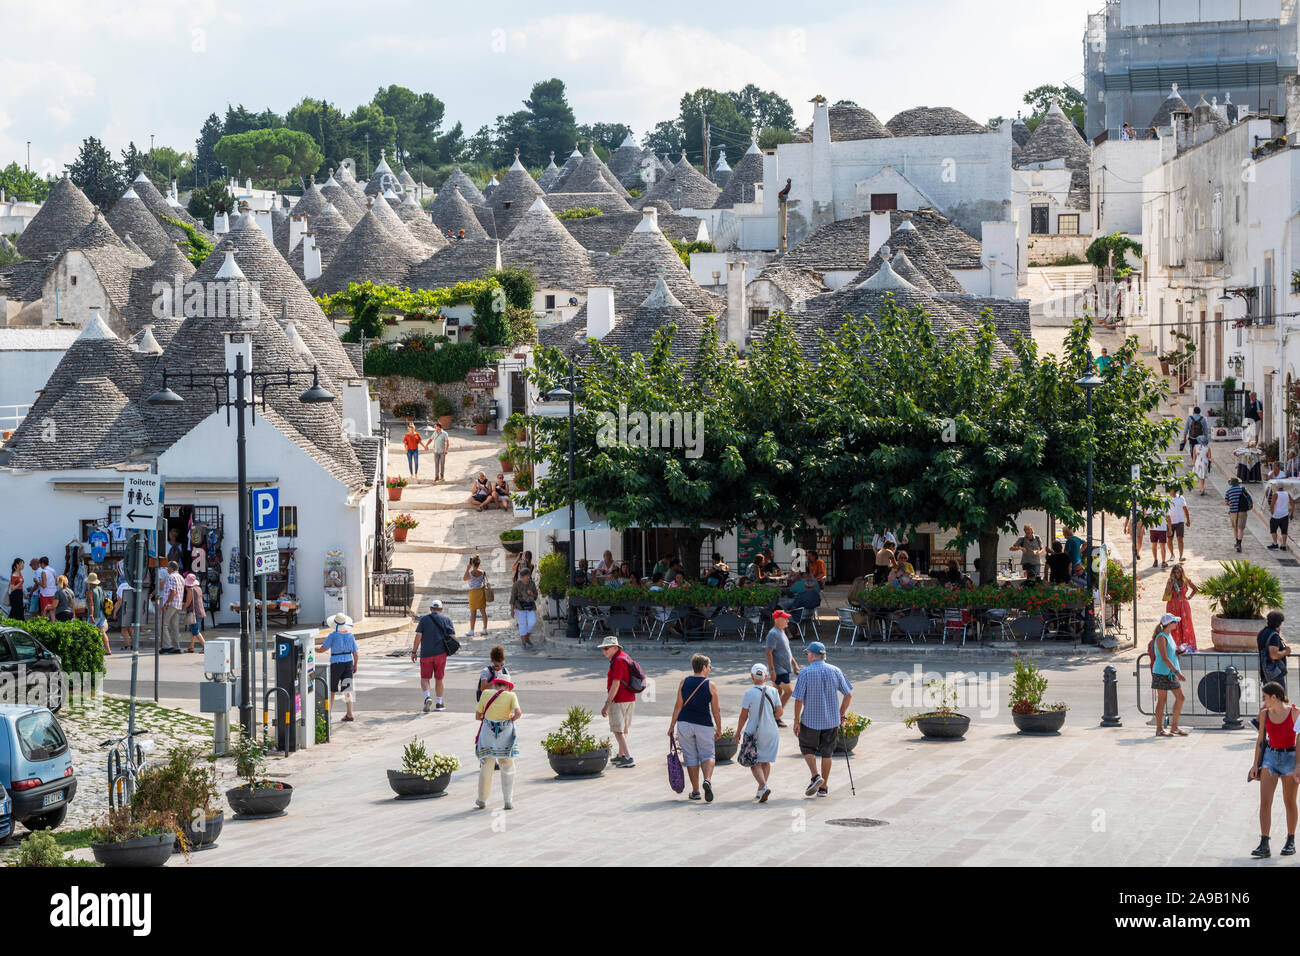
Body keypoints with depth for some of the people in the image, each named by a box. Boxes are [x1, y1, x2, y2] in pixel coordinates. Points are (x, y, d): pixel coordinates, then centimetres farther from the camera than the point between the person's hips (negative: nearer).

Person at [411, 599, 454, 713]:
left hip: (426, 653, -1)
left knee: (424, 678, 6)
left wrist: (414, 651, 2)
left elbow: (418, 636, -4)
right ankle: (439, 704, 17)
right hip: (441, 652, 1)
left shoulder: (424, 619, 3)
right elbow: (453, 636, 0)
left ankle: (427, 698, -17)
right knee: (439, 679, 11)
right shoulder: (446, 619, 5)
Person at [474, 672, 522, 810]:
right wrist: (511, 719, 6)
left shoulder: (486, 693, 4)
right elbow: (518, 713, -13)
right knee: (508, 769, 9)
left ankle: (482, 800, 18)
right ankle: (508, 801, 5)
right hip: (506, 732, -1)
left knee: (486, 767, 10)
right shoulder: (511, 695, 1)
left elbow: (477, 716, 6)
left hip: (487, 732, 1)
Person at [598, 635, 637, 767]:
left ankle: (628, 758, -15)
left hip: (618, 701, -10)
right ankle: (620, 755, 29)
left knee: (617, 730, -8)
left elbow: (615, 685, -23)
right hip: (630, 699, 10)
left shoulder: (618, 661, -18)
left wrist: (607, 704, -21)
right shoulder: (625, 657, 13)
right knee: (624, 729, 19)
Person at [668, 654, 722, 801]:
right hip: (704, 724, -2)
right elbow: (716, 710, -3)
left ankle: (695, 791, 11)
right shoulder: (710, 685, -6)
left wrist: (672, 725, 4)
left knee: (691, 757, 10)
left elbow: (678, 706, -2)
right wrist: (719, 729, 8)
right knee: (707, 755, 8)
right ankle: (707, 780, -20)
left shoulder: (684, 682, -2)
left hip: (685, 723, 2)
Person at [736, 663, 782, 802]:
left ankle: (764, 787, -20)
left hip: (755, 732, -4)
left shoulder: (749, 694, -11)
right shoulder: (773, 692, -2)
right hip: (771, 732, 4)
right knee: (766, 761, 16)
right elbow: (779, 712, -1)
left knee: (755, 763, 2)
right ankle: (760, 792, 20)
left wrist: (738, 732, 3)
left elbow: (743, 716, -8)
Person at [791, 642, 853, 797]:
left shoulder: (805, 673, -12)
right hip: (831, 720, 3)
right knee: (826, 753, 15)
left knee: (807, 748, 18)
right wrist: (841, 714, 13)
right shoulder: (835, 671, -2)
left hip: (810, 720, -3)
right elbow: (848, 694, 1)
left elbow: (798, 699, -14)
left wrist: (796, 721, -5)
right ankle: (824, 788, 18)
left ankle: (816, 777, -3)